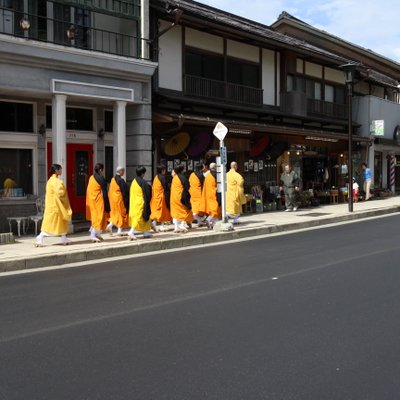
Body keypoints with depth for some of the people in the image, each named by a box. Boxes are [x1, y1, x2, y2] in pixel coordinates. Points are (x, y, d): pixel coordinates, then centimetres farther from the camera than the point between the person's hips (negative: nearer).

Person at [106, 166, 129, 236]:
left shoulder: (113, 179, 6)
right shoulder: (121, 180, -18)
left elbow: (110, 190, 12)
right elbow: (124, 191, -17)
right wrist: (126, 200, -9)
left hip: (113, 198, 7)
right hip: (119, 199, -7)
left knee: (115, 213, 19)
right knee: (121, 213, 3)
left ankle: (110, 225, 1)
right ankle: (119, 231, 6)